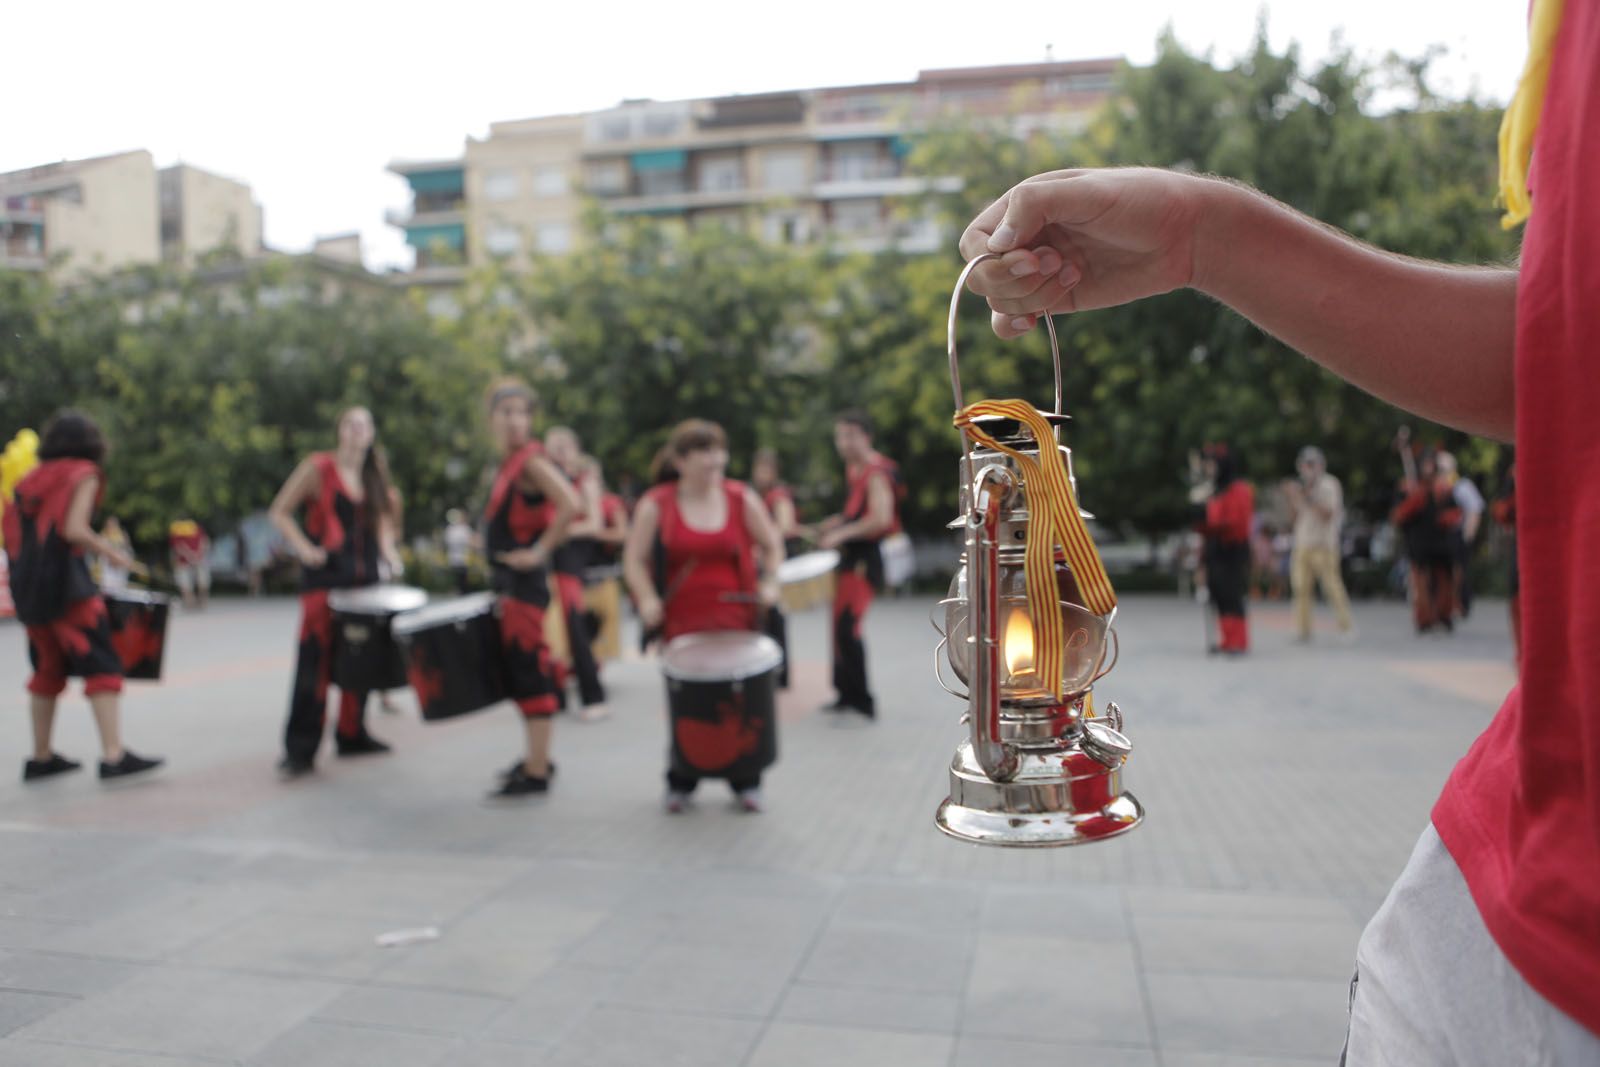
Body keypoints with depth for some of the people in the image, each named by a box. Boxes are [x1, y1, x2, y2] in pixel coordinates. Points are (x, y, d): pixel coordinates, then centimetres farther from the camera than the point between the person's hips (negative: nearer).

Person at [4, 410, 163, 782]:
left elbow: (15, 535, 11)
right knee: (101, 666, -9)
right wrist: (112, 553, -3)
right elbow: (74, 529, -15)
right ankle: (113, 755, -16)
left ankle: (41, 758, 20)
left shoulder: (31, 478, 17)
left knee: (48, 669, 16)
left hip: (28, 585, 8)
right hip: (64, 582, -8)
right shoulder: (83, 474, -2)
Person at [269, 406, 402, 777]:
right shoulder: (318, 467, -4)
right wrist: (303, 548, -14)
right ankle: (300, 749, -5)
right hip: (325, 575, -5)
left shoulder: (376, 474, 11)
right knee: (315, 660, -8)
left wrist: (387, 550, 4)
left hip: (365, 576, 5)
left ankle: (352, 734, 22)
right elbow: (279, 512, -2)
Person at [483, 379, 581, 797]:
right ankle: (535, 758, 28)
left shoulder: (531, 461, -13)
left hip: (524, 581, -10)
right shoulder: (508, 464, 15)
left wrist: (539, 551, -22)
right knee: (518, 672, 16)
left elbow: (570, 506, -29)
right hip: (508, 581, 10)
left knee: (529, 672, -6)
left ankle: (536, 774, 1)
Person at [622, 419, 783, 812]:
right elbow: (635, 561, 2)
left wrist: (769, 582, -5)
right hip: (681, 622, -1)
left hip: (735, 619, 1)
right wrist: (647, 599, -15)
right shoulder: (656, 505, -1)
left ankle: (745, 782, 19)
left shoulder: (742, 498, 3)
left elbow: (772, 547, 12)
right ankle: (680, 783, 24)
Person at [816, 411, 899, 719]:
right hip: (850, 556, 10)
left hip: (865, 559, -10)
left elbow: (881, 519, -27)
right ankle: (847, 693, 26)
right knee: (841, 626, 14)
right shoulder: (853, 469, 13)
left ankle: (861, 699, -6)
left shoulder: (876, 473, -16)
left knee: (847, 627, -15)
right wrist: (840, 521, 10)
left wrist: (842, 534, -24)